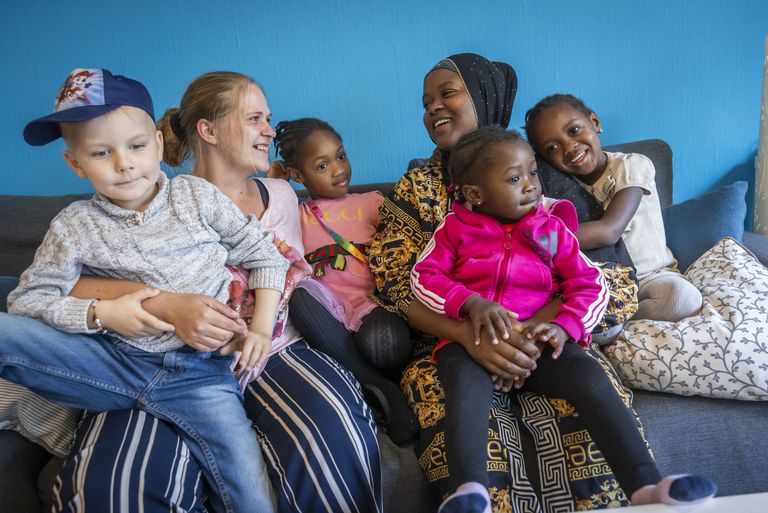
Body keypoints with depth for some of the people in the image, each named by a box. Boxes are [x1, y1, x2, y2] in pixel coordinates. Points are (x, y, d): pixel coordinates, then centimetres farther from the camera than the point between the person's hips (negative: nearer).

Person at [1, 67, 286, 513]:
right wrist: (101, 313, -13)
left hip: (200, 371, 0)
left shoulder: (198, 195, 3)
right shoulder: (75, 226, 2)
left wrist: (261, 328, -3)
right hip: (116, 362, 1)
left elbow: (264, 255, 8)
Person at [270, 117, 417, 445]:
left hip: (371, 304, -2)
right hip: (326, 308, 3)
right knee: (301, 293, -34)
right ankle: (381, 387, -26)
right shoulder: (295, 216, 19)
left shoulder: (371, 203, 15)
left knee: (380, 343, -38)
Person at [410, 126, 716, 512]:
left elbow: (590, 285, 9)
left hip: (536, 342, 2)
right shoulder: (456, 227, 9)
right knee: (466, 383, -34)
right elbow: (423, 276, 3)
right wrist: (470, 302, -16)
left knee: (588, 374, -24)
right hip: (472, 340, -1)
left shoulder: (553, 229, 13)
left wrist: (564, 327, -12)